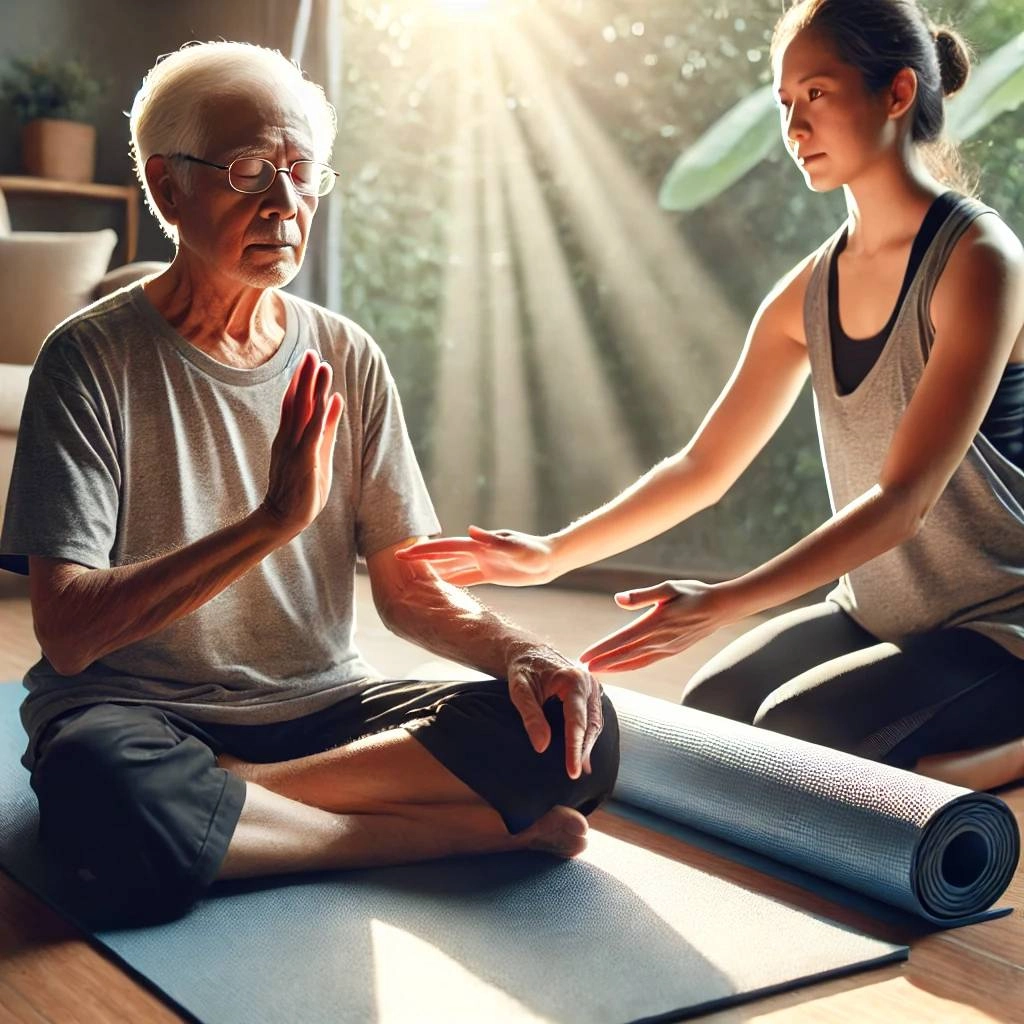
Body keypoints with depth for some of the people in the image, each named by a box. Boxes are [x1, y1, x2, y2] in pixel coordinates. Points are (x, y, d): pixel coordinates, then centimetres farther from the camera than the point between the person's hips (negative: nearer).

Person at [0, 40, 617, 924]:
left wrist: (519, 653, -15)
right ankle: (469, 831, -21)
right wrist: (274, 520, -27)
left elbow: (407, 586, 7)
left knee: (575, 732, -18)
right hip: (141, 710, -3)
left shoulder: (346, 360, 6)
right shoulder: (93, 358, -8)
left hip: (325, 709, 4)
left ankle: (227, 790, -18)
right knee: (108, 793, -40)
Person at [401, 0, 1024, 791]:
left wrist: (722, 604, -35)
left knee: (792, 734, -25)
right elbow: (704, 467, 5)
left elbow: (904, 496, -25)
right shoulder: (811, 290, 4)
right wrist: (552, 555, -4)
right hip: (877, 615, 7)